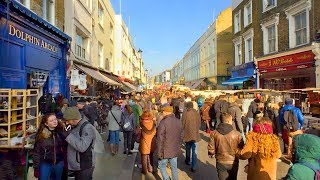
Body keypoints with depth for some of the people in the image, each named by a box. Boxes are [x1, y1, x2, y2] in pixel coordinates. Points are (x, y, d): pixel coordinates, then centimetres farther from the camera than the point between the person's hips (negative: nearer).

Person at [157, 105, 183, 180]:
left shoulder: (163, 122, -19)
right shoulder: (178, 122, 1)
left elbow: (160, 139, -17)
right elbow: (181, 137, 10)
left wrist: (159, 153, -9)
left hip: (165, 151, -5)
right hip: (175, 150, 6)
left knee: (162, 166, 12)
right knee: (174, 167, 17)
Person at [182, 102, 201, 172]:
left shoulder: (185, 113, -13)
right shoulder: (197, 114, -5)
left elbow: (183, 124, -8)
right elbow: (199, 124, 3)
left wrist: (183, 128, 13)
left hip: (187, 134, -1)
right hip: (195, 134, 1)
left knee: (188, 149, 21)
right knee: (194, 151, 6)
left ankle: (187, 161, 40)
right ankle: (193, 167, 7)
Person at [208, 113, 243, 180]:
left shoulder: (214, 133, -14)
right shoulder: (236, 134, -19)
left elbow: (211, 149, -11)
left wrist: (211, 153, 11)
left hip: (220, 162, 1)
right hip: (233, 163, -1)